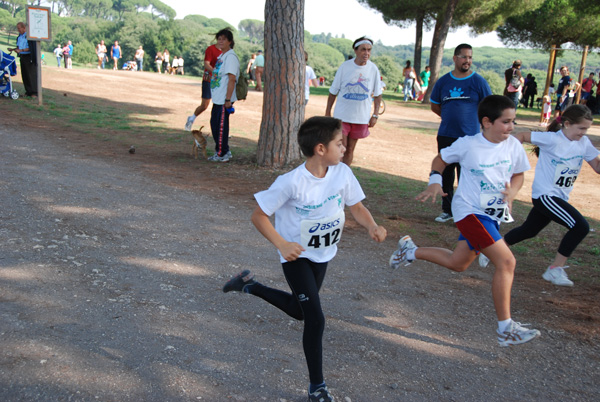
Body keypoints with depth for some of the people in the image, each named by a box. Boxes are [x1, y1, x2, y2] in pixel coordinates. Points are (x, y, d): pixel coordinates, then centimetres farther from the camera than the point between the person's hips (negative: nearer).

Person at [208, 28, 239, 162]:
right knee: (214, 123, 15)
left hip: (224, 99, -10)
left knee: (221, 126, -4)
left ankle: (222, 154, 5)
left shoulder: (230, 56, -14)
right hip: (217, 98, 10)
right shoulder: (222, 56, 16)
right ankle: (220, 151, 25)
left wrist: (228, 99, -23)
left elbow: (232, 79, -20)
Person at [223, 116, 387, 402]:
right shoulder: (292, 182, -28)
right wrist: (281, 245, -31)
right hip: (296, 255, -6)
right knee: (315, 319, -11)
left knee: (299, 311, 22)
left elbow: (357, 208, -4)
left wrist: (372, 227, -25)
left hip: (323, 255, 6)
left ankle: (249, 285, 45)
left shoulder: (342, 173, -13)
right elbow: (258, 216, -20)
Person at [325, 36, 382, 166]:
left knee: (350, 150, 10)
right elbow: (333, 91, 1)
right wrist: (328, 111, 2)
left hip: (361, 117, 2)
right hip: (341, 115, -2)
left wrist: (375, 115, 0)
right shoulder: (345, 66, -6)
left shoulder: (373, 69, -2)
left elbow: (377, 94, 7)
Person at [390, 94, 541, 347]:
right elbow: (441, 159, 4)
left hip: (493, 215, 7)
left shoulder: (513, 146, -2)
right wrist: (435, 181, -12)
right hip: (470, 212, -7)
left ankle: (410, 251, 39)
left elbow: (518, 174, 14)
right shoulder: (467, 145, -13)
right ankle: (506, 329, -9)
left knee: (458, 264, 18)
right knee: (507, 262, -17)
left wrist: (511, 193, -6)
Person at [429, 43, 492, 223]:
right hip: (445, 136, 3)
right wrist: (451, 117, 11)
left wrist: (469, 120, 3)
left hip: (469, 137, -3)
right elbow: (435, 106, 17)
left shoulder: (478, 81, -2)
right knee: (446, 175, 10)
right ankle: (447, 210, 23)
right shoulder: (443, 81, 5)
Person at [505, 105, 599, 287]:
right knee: (580, 226, -18)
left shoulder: (584, 143, 4)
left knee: (528, 231, 18)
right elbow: (522, 136, -10)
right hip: (544, 195, -8)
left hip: (560, 197, 8)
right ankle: (555, 269, -8)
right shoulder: (552, 139, -16)